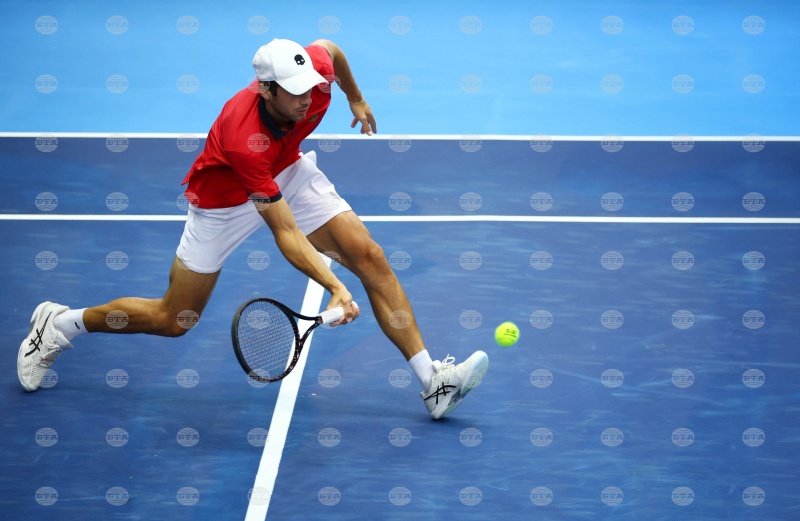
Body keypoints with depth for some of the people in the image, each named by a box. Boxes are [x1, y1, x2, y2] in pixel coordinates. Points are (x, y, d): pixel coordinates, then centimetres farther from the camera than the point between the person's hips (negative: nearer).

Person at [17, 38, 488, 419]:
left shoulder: (317, 67, -28)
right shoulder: (244, 139, -43)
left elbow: (331, 48, 1)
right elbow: (286, 233, -42)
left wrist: (357, 99, 15)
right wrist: (335, 288, -51)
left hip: (290, 173, 5)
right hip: (225, 200, -5)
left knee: (371, 258, -11)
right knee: (174, 320, 3)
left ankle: (432, 381, -8)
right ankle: (60, 323, 26)